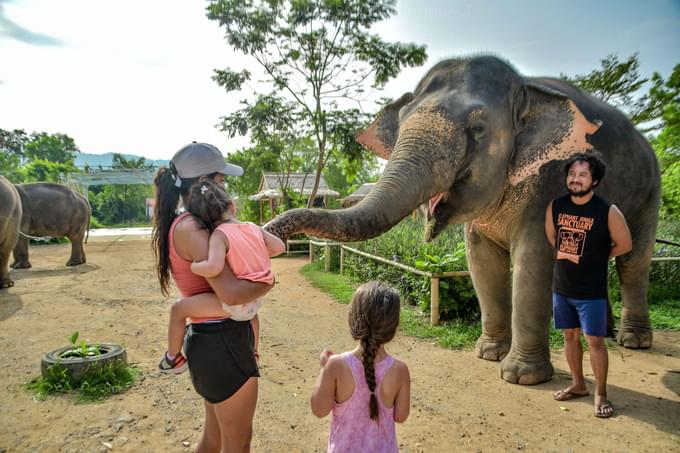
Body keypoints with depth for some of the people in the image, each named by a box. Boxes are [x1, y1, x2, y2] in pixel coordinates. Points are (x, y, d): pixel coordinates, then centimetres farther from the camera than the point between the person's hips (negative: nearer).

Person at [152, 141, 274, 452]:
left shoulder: (180, 225, 8)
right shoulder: (191, 229, -21)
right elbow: (231, 293, -29)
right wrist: (268, 281, -14)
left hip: (210, 340, 9)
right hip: (223, 344, -9)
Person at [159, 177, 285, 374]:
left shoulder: (220, 235, -16)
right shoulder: (253, 227, 2)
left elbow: (214, 267, -32)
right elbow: (279, 247, 7)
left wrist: (193, 266, -14)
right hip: (254, 300, 7)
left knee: (178, 309, 3)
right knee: (251, 311, 43)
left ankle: (174, 358, 18)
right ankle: (252, 354, 54)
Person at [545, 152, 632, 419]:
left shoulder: (608, 211, -13)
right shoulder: (555, 207, -2)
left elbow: (624, 245, -1)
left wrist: (594, 258, 3)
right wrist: (563, 255, 8)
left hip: (591, 290, -4)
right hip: (562, 286, 4)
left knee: (595, 340, -1)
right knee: (570, 336, 13)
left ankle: (600, 394, 15)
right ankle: (578, 385, 30)